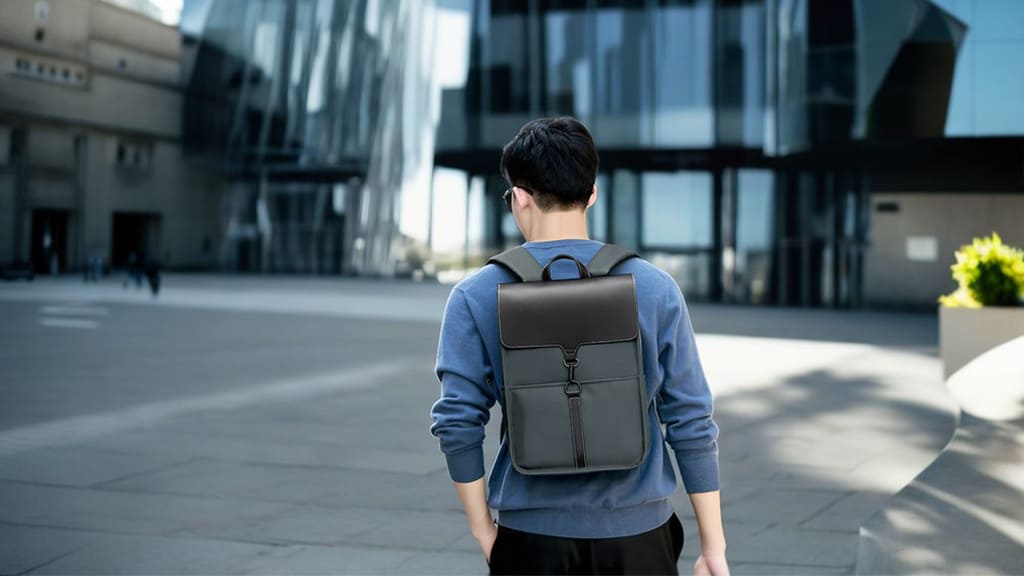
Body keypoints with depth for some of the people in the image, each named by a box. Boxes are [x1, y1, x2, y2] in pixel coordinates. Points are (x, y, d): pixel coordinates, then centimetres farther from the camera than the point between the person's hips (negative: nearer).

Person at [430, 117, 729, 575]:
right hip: (637, 531, 0)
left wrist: (483, 529, 5)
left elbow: (457, 422, -6)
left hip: (532, 536, 0)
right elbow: (691, 424, -3)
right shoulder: (654, 288, -3)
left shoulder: (475, 297, -5)